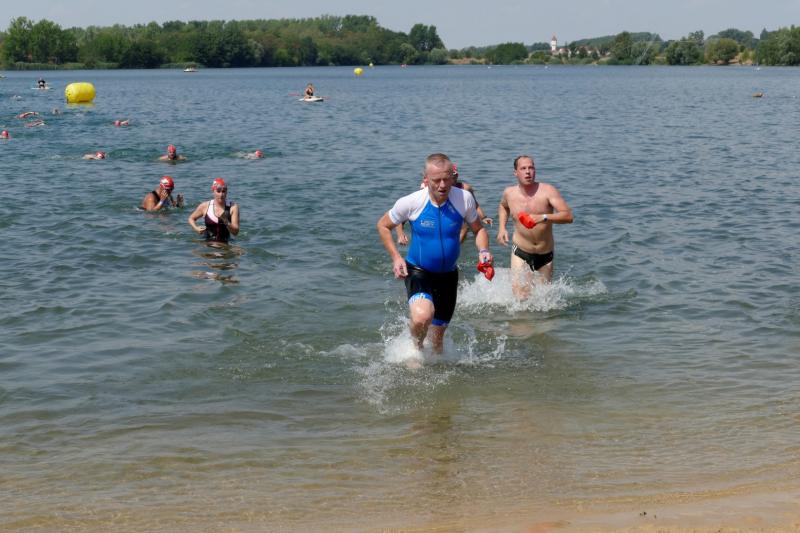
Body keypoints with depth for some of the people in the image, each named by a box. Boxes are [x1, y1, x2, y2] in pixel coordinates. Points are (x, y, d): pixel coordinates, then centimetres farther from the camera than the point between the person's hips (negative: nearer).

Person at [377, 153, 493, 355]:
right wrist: (396, 257, -13)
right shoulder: (411, 202, -17)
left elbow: (479, 229, 4)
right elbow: (383, 226, -1)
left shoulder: (464, 199, -12)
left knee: (438, 335, 15)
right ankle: (416, 348, 1)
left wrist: (483, 250, -17)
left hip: (448, 274, 3)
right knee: (422, 317, -31)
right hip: (417, 271, -3)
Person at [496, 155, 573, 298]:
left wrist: (543, 217, -40)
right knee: (520, 296, -13)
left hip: (545, 253, 0)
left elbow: (568, 216, -26)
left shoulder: (547, 191, -16)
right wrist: (501, 227, 6)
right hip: (521, 252, 0)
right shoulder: (509, 193, -5)